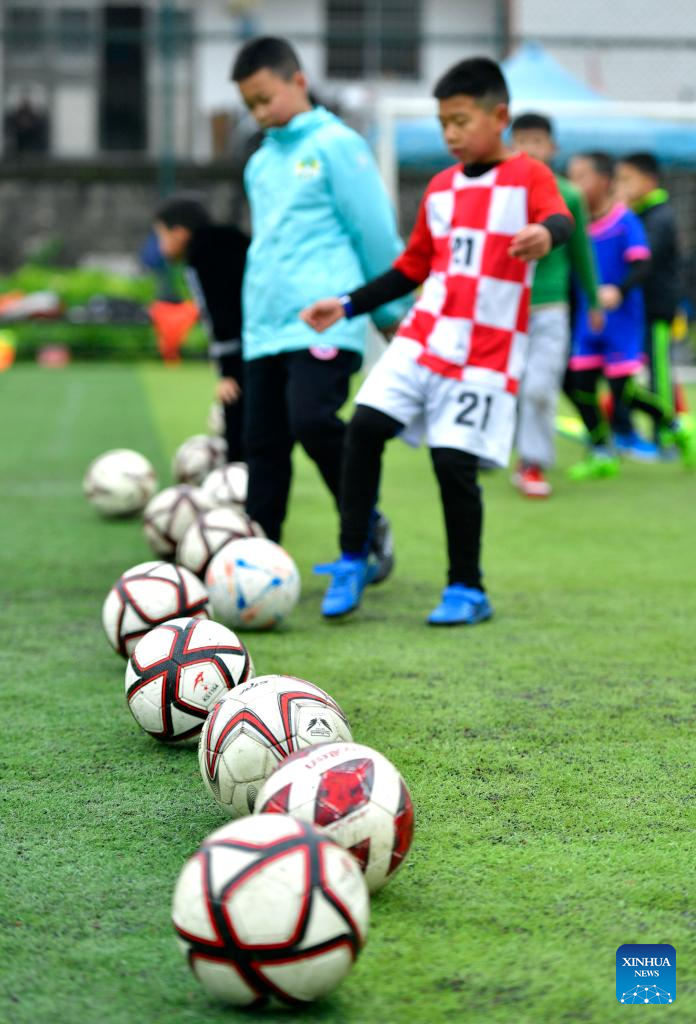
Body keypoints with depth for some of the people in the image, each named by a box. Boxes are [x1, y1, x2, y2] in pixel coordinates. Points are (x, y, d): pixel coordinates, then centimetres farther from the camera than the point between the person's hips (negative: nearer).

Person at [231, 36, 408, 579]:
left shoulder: (336, 145, -2)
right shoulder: (260, 163, 19)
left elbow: (376, 231, -2)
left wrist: (390, 310, 3)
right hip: (264, 325, 7)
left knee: (312, 420, -20)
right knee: (263, 440, 4)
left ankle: (367, 525, 1)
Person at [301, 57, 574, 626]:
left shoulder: (528, 176, -2)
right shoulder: (441, 188, 14)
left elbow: (560, 219, -24)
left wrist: (546, 234, -49)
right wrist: (347, 306, 14)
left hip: (487, 354, -5)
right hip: (422, 339, 5)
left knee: (454, 462, -10)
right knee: (364, 428, -9)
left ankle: (467, 590, 7)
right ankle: (352, 562, 3)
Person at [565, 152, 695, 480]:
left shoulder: (625, 222, -11)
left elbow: (642, 267, -19)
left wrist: (618, 290, -34)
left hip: (621, 319, -6)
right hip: (587, 321, 6)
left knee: (623, 391, -8)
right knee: (579, 386, 1)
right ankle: (601, 454, 14)